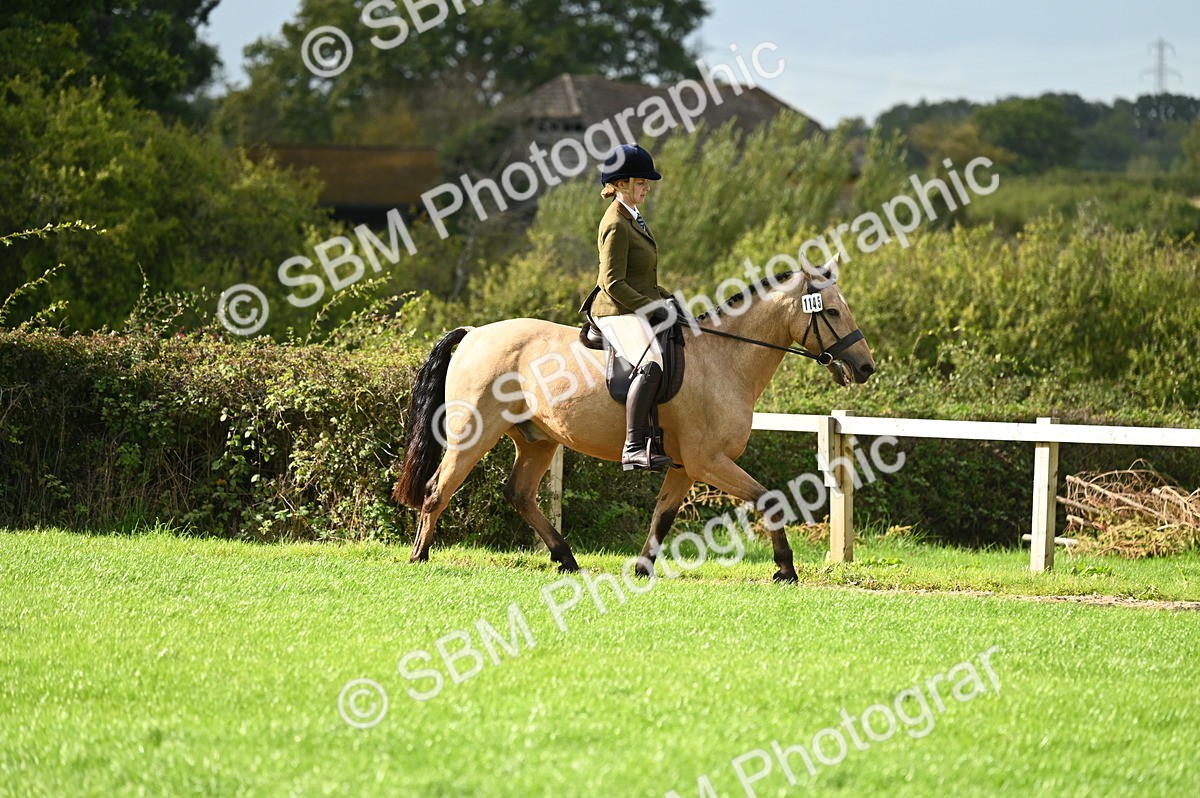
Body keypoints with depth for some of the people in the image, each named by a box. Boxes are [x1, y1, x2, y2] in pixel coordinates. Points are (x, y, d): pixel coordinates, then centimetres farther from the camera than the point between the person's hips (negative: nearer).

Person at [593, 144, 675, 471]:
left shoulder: (632, 218, 18)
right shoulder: (616, 225, -14)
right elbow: (613, 283, -20)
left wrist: (669, 300, 14)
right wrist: (653, 307, -18)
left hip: (640, 308, 11)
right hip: (619, 313, -11)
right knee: (652, 364, -33)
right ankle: (634, 449, -39)